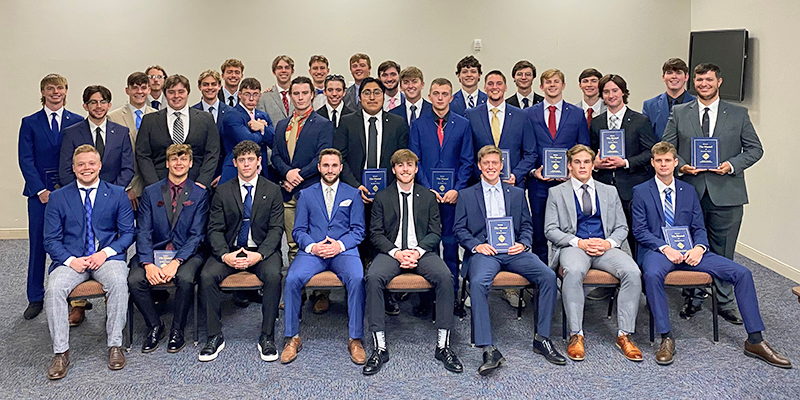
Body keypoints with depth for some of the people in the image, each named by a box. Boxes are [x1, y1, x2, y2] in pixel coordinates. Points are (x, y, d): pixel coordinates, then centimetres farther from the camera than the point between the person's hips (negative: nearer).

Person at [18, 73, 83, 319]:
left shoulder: (77, 122, 6)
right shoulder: (30, 123, 7)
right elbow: (26, 160, 2)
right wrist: (40, 190, -8)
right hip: (39, 192, 1)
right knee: (38, 245, 4)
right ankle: (35, 299, 15)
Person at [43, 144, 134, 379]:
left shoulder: (118, 194, 8)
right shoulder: (58, 198, 9)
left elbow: (128, 232, 5)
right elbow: (51, 240, 5)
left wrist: (105, 253, -12)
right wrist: (71, 260, -13)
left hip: (107, 257, -1)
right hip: (71, 259, 1)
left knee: (118, 281, -33)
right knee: (54, 287, -28)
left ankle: (115, 345, -20)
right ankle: (61, 353, -17)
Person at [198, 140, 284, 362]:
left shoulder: (272, 190, 5)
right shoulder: (223, 191, 7)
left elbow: (276, 229, -1)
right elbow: (215, 229, 2)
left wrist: (259, 254, -19)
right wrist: (225, 255, -17)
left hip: (262, 250, -1)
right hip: (229, 250, 2)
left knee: (273, 275, -32)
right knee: (207, 275, -25)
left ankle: (267, 337, -18)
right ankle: (214, 337, -11)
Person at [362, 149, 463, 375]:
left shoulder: (428, 197, 15)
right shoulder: (382, 198, 12)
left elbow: (435, 232, 7)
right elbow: (376, 233, 5)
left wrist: (418, 251, -11)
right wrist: (396, 253, -13)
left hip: (422, 252, 1)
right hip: (391, 251, 0)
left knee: (445, 276, -30)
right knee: (373, 277, -32)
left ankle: (443, 345, -20)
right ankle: (379, 347, -25)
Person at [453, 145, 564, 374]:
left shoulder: (517, 193, 22)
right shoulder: (466, 195, 15)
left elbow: (526, 225, 18)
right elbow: (459, 229, 8)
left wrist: (523, 244, -3)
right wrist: (476, 245, -11)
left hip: (513, 251, 3)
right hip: (484, 251, -2)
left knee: (548, 276, -23)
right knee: (478, 282, -35)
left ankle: (542, 338, -10)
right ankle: (488, 350, -35)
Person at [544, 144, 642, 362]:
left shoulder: (609, 191, 20)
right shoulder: (557, 192, 12)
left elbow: (622, 228, 17)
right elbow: (550, 230, 3)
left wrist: (609, 243, -6)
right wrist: (579, 243, -12)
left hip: (605, 247, 3)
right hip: (573, 246, -2)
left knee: (633, 272, -27)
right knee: (573, 272, -37)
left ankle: (624, 334, -18)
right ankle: (576, 335, -29)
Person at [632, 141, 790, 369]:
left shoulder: (688, 191, 16)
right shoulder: (641, 192, 5)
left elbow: (699, 228, 13)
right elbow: (640, 230, -3)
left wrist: (699, 248, -10)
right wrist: (665, 248, -19)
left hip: (688, 250, 4)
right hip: (657, 249, -4)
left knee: (742, 273, -13)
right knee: (652, 274, -40)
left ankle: (755, 341, -4)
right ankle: (666, 338, -27)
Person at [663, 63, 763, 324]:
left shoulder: (738, 114, 7)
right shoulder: (679, 113, 8)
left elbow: (755, 149, 7)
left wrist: (732, 164, -10)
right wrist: (680, 165, -11)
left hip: (726, 194, 0)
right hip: (690, 191, 1)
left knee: (724, 253, 6)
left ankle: (726, 303, 19)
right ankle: (694, 298, 24)